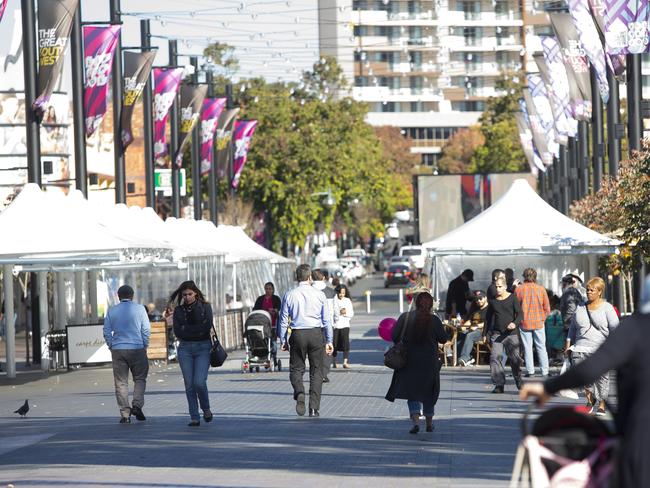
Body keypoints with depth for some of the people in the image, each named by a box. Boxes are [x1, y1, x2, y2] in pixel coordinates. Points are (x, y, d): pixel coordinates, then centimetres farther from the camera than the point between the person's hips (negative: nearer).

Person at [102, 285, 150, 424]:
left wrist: (111, 347, 13)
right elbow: (146, 330, -3)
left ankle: (125, 413, 1)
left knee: (121, 382, 4)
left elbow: (106, 332, 5)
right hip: (137, 349, -1)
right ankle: (137, 405, -8)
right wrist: (145, 346, 7)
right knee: (140, 379, 11)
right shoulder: (139, 309, 0)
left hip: (118, 350, 1)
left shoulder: (111, 311, 6)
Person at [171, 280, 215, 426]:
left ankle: (206, 409, 12)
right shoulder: (179, 310, 8)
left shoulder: (205, 307, 3)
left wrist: (186, 329, -8)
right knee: (189, 384, -1)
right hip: (185, 348, 3)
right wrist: (196, 330, -9)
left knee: (199, 382, -14)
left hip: (203, 347, -3)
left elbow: (207, 326, -11)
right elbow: (177, 331, -2)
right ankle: (194, 418, 5)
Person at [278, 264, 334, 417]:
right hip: (316, 334, 0)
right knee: (316, 371, 7)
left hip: (298, 335, 0)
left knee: (296, 369, 12)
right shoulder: (319, 295, 1)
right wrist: (329, 341, 11)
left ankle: (299, 393, -18)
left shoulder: (289, 295, 0)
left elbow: (283, 320, 2)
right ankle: (314, 408, 3)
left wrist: (283, 340, 9)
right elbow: (326, 320, 4)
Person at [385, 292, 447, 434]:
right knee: (428, 391, 16)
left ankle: (415, 420, -15)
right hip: (430, 362, 0)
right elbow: (443, 339, -2)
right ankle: (429, 423, 24)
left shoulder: (405, 317, -7)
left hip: (409, 360, 0)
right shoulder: (434, 320, -9)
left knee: (412, 391, 5)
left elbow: (394, 337, -5)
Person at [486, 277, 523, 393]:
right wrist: (486, 333, 15)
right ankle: (499, 384, -9)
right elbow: (489, 318, 19)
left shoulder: (512, 298, 1)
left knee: (514, 358, -2)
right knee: (495, 357, -12)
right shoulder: (492, 300, 10)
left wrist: (515, 323, -23)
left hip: (511, 333, -2)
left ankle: (519, 382, 20)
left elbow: (520, 313, -3)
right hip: (496, 333, 2)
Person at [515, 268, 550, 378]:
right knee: (541, 347, 7)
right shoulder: (541, 289, -3)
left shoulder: (518, 289, -5)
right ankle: (545, 371, 5)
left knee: (527, 347, 5)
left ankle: (530, 370, 1)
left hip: (524, 322, -1)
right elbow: (547, 308, 1)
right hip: (539, 322, 1)